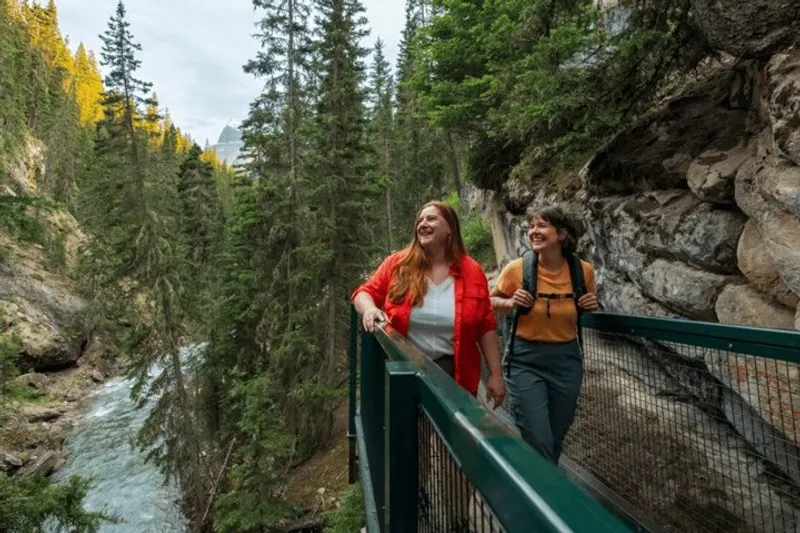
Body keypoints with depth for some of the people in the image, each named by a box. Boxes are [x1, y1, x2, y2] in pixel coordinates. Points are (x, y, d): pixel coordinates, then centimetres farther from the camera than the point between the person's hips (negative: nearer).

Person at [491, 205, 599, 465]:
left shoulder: (583, 270, -5)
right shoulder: (517, 269, -12)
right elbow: (491, 301, 4)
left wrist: (592, 306, -8)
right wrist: (511, 303, -17)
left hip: (566, 360, 3)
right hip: (525, 361, -3)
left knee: (555, 441, 19)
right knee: (538, 442, -5)